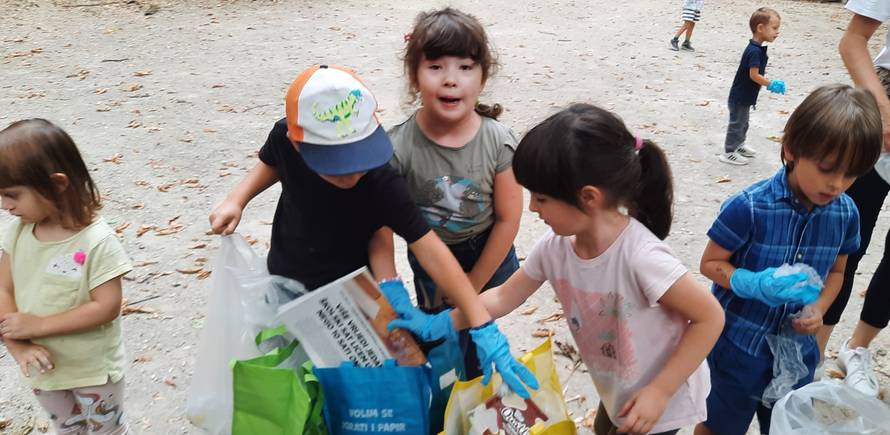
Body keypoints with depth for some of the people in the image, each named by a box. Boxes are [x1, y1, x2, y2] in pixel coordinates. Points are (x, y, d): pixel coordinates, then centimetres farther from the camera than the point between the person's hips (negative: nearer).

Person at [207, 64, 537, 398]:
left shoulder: (382, 185, -34)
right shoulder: (285, 137, -23)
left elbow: (431, 252, -33)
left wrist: (483, 325, -36)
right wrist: (236, 200, -11)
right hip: (282, 282, 4)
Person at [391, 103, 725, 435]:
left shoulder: (640, 257, -36)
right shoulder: (554, 247, -16)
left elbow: (710, 318, -27)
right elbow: (504, 297, -2)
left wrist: (660, 391, -25)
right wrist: (439, 325, -9)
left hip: (663, 399, -6)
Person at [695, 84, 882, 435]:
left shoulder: (846, 214, -8)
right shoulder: (749, 207, -24)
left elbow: (835, 271, 8)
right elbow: (711, 263, -14)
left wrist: (818, 309, -9)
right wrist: (757, 284, -30)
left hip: (797, 348, 5)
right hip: (739, 344, -4)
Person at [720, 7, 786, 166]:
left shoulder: (757, 48, 6)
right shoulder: (755, 51, -25)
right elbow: (754, 75, -26)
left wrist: (769, 82, 8)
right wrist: (771, 84, -18)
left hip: (745, 95, 10)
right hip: (740, 96, -10)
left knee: (743, 122, 24)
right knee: (737, 123, 1)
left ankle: (739, 145, 40)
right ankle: (729, 153, 11)